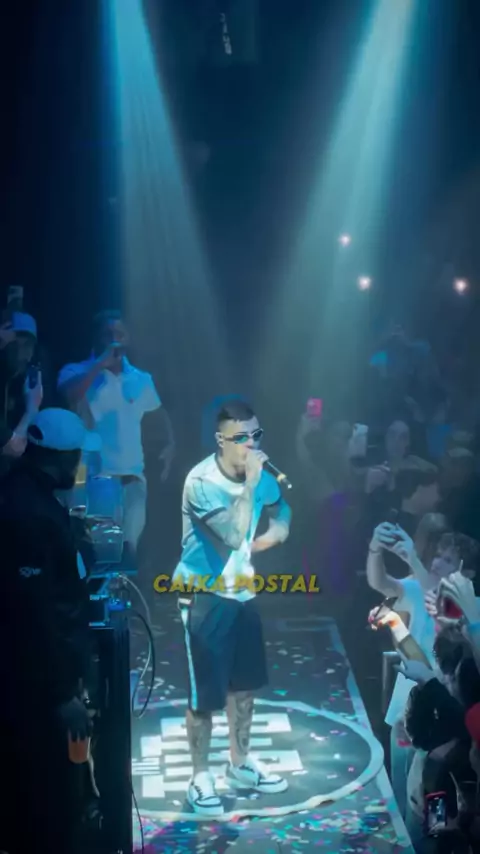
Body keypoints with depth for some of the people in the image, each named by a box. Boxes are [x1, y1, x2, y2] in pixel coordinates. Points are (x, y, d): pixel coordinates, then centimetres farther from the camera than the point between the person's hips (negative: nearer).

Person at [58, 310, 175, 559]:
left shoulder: (141, 379, 10)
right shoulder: (77, 372, -1)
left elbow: (158, 411, 26)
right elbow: (70, 396, -23)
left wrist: (170, 443, 12)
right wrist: (100, 365, -20)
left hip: (132, 475, 3)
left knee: (129, 542, -3)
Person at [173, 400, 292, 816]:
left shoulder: (259, 474, -1)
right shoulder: (202, 481, -23)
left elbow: (282, 510, 19)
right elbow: (233, 534, -33)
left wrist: (269, 537, 0)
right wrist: (250, 483, -32)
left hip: (242, 593, 7)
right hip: (205, 598, -7)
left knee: (244, 683, 16)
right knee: (205, 693, -1)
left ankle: (241, 765, 32)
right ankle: (201, 779, 13)